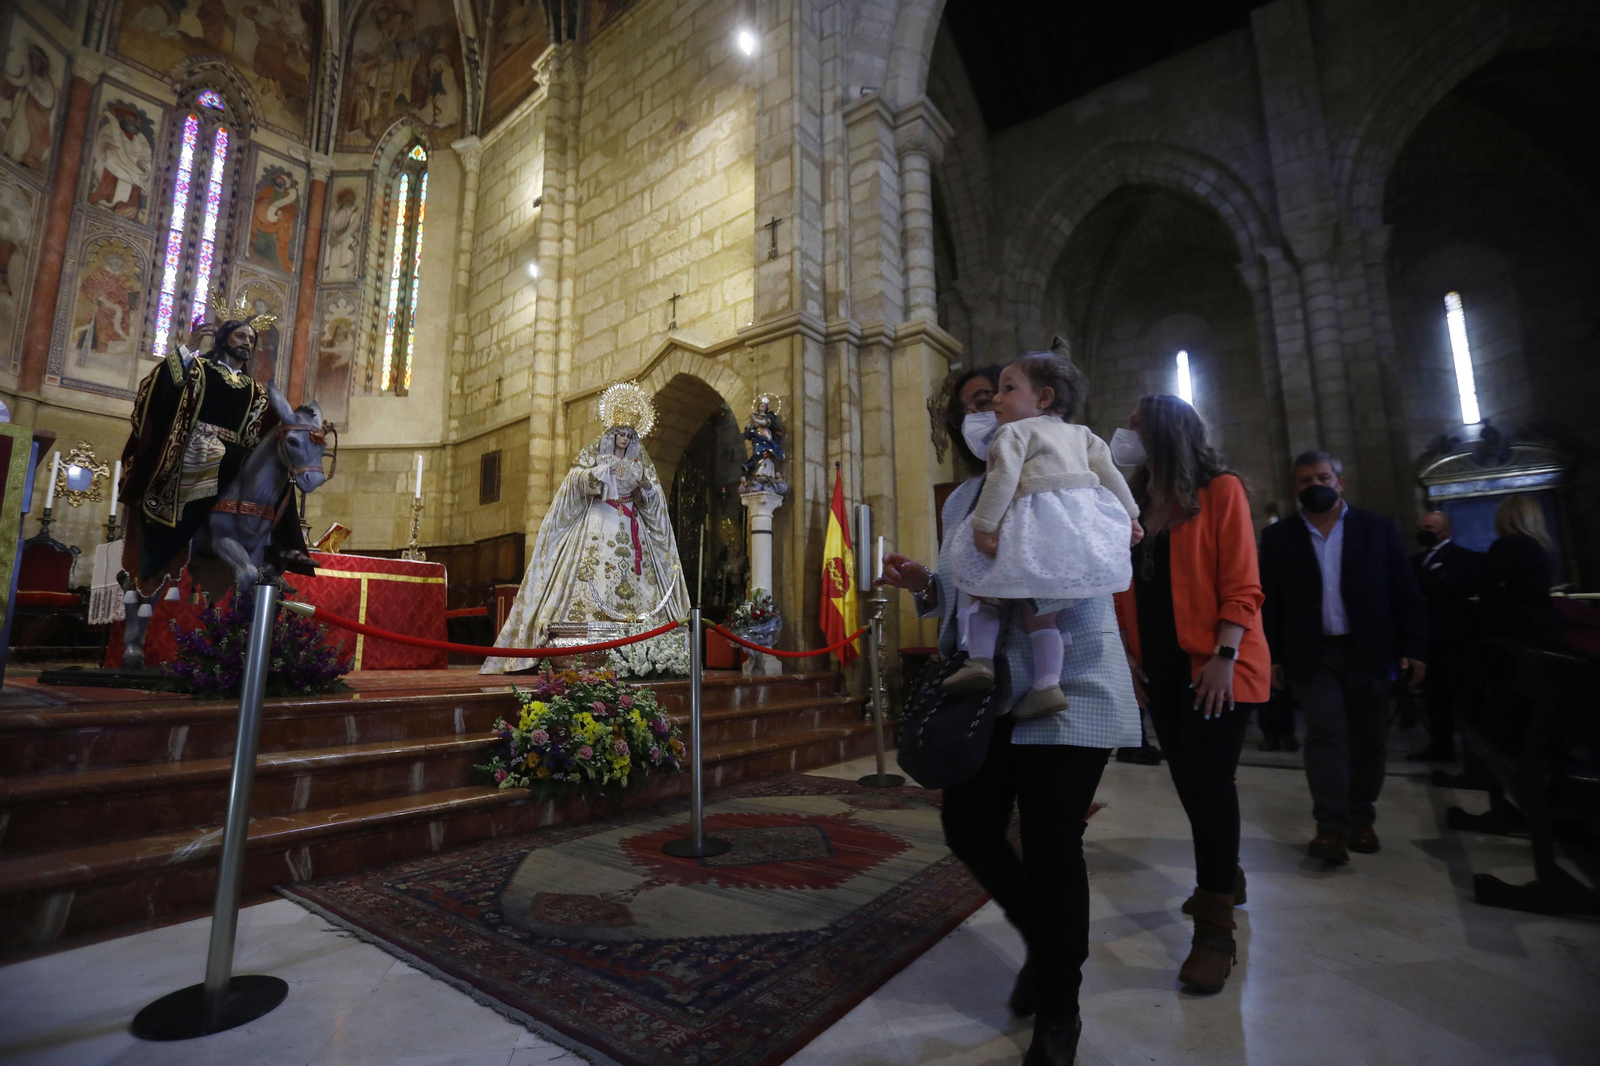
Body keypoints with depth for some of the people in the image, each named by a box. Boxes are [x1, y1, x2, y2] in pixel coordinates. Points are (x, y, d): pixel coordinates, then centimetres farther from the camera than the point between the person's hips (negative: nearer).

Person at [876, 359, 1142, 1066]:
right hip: (987, 691, 5)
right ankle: (1043, 942, 37)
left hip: (1067, 689, -5)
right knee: (969, 830, 6)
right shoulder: (961, 500, 17)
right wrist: (924, 584, 2)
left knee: (1051, 848, 1)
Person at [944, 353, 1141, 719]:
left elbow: (1004, 477, -11)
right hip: (1085, 519, 7)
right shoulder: (1080, 433, 25)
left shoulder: (1013, 431, 5)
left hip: (1040, 525, -7)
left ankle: (980, 658, -3)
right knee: (1034, 601, 11)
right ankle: (1047, 685, 3)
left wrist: (984, 525, -14)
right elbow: (1110, 473, 23)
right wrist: (1130, 514, 31)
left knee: (979, 580, 8)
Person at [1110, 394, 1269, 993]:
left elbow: (1242, 586, -11)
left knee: (1208, 782, -6)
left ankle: (1215, 931, 5)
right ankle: (1224, 880, 36)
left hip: (1214, 666, -6)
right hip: (1160, 668, 6)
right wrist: (1129, 655, 6)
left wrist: (1224, 657, -19)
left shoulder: (1220, 492, -5)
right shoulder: (1136, 504, 12)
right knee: (1188, 779, 14)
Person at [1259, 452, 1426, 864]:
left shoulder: (1379, 528, 5)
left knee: (1367, 739, 8)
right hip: (1312, 655, -1)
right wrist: (1273, 656, -1)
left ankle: (1361, 820, 22)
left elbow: (1406, 592, 4)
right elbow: (1269, 602, 2)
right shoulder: (1278, 537, 3)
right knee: (1325, 733, -8)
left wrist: (1413, 648, -2)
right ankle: (1332, 827, -7)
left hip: (1368, 651, 1)